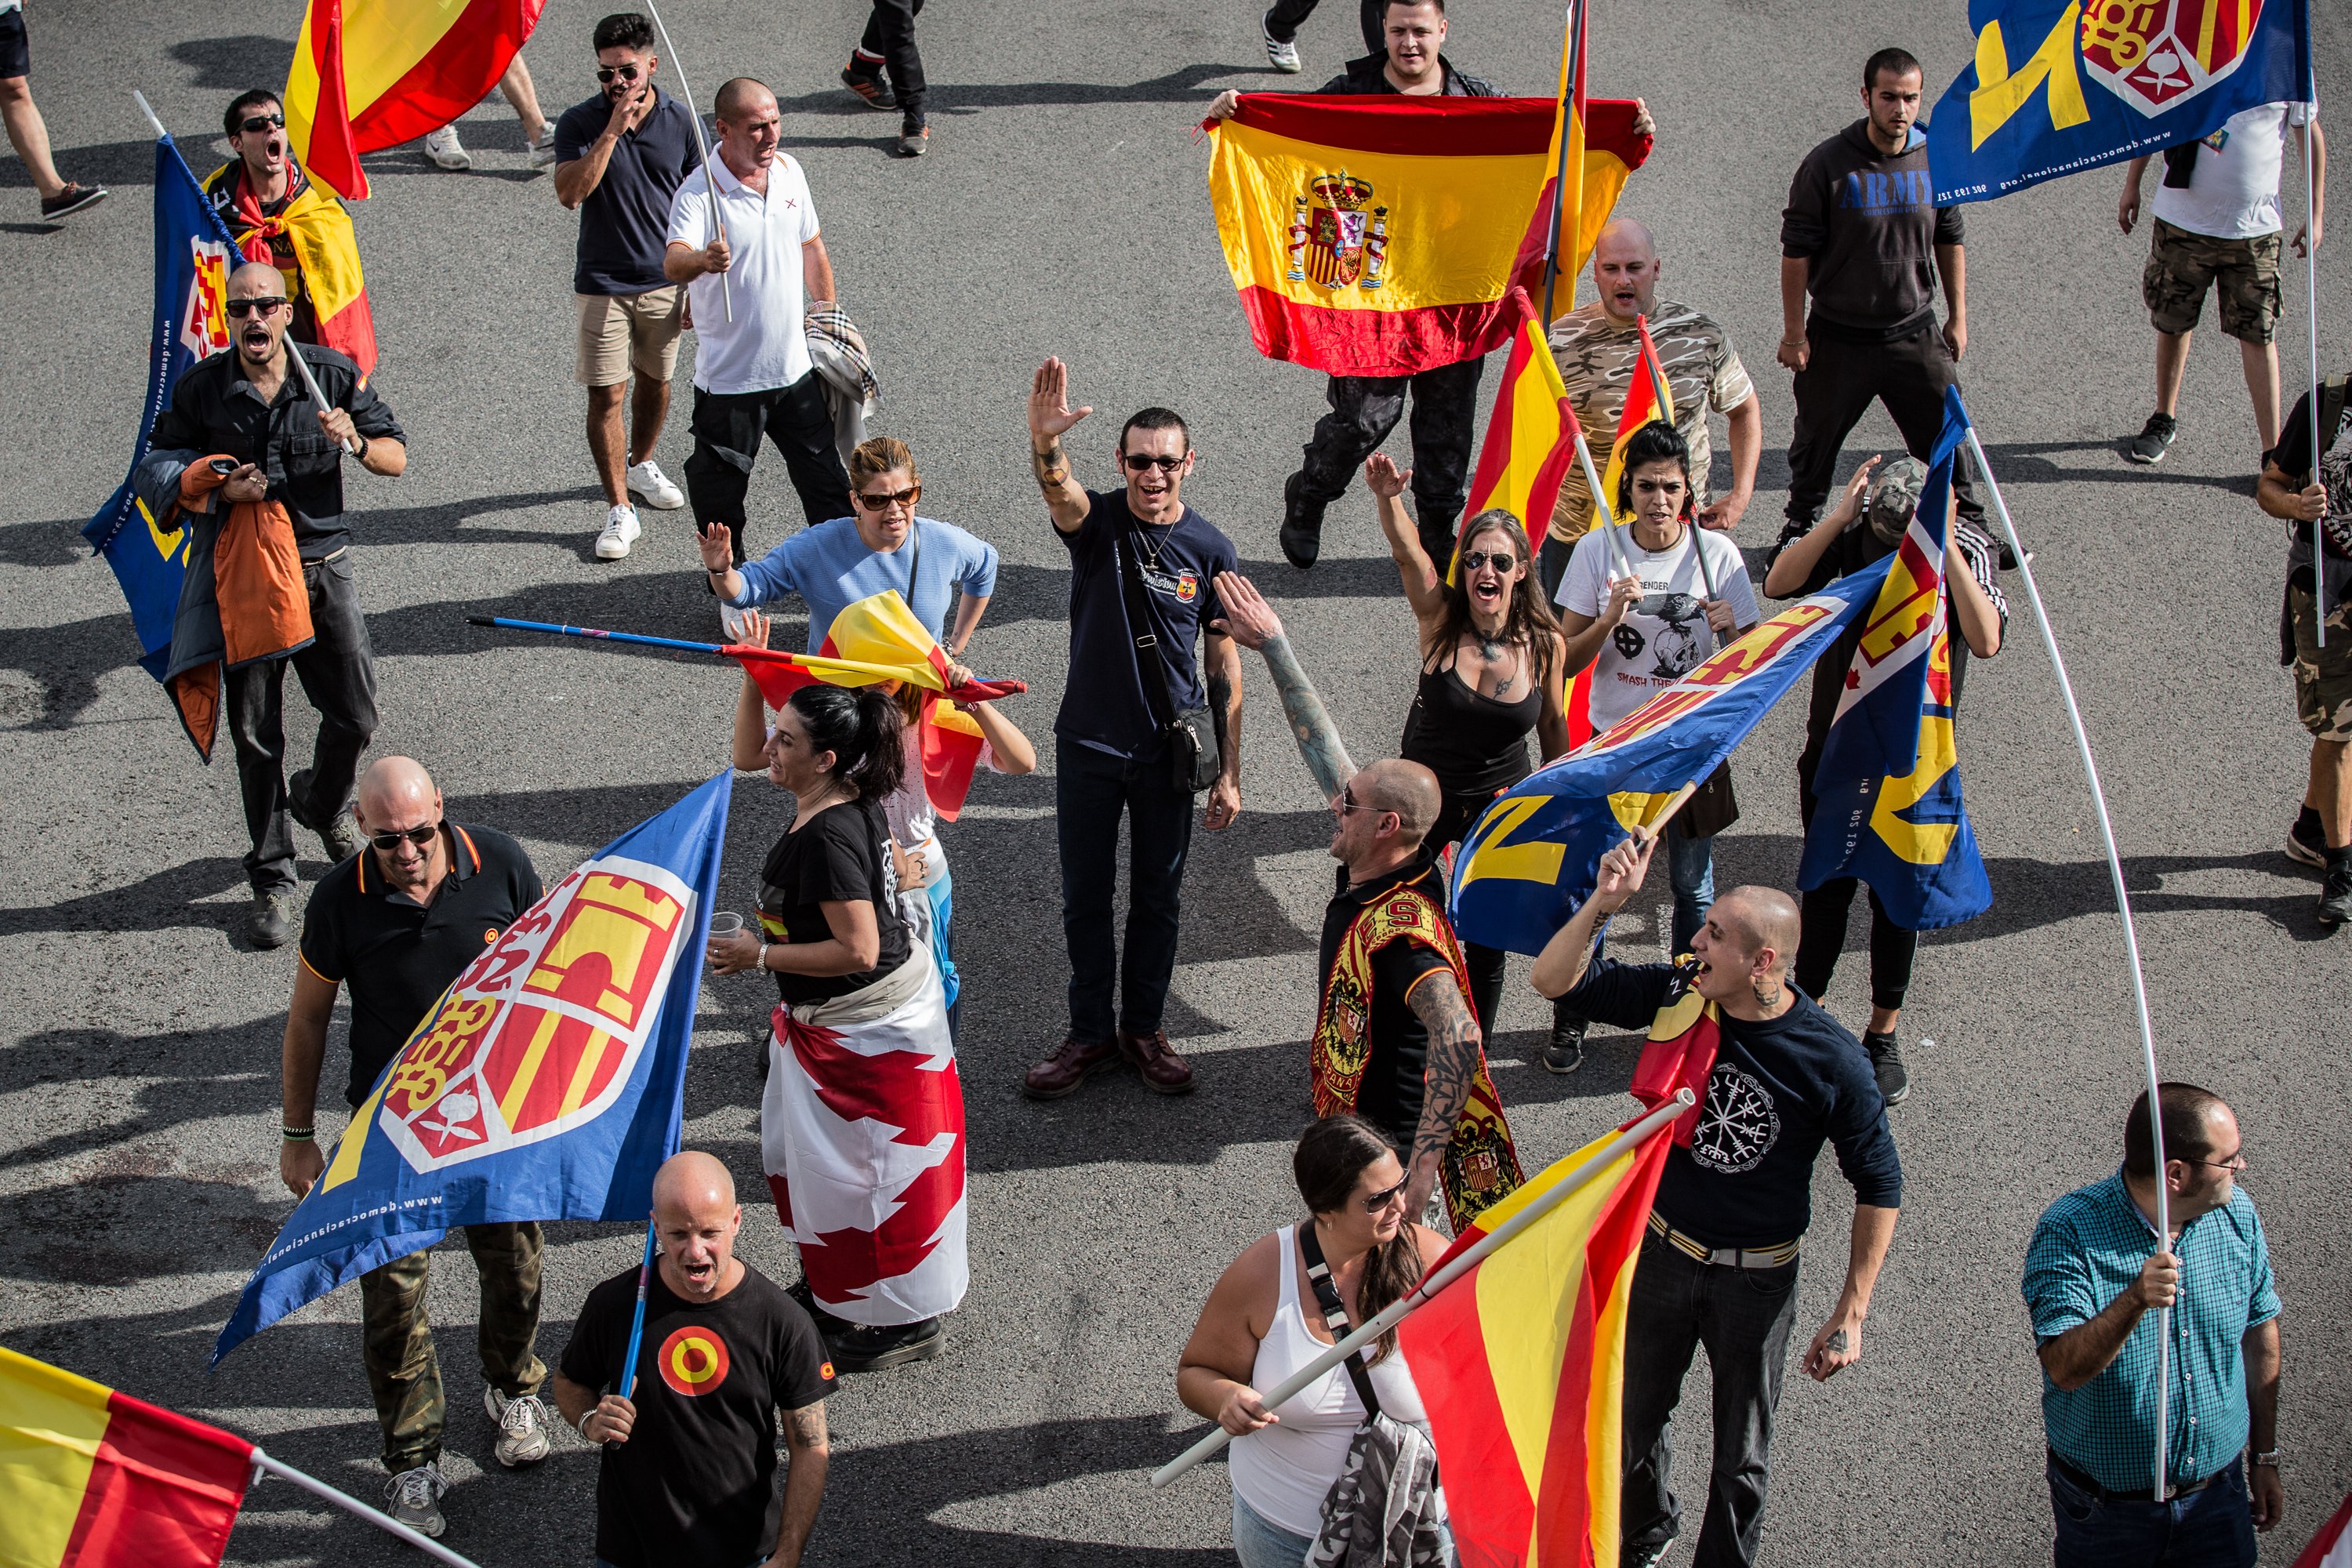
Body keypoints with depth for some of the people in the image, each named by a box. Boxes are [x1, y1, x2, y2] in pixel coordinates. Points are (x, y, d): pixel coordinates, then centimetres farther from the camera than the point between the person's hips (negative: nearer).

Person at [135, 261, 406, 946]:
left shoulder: (334, 374, -4)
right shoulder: (199, 390, -5)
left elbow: (397, 458, 3)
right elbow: (157, 473, 5)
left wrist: (356, 443, -19)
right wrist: (219, 489, -14)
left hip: (323, 567, 1)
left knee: (354, 719, 6)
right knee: (256, 737, 3)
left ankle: (323, 805, 39)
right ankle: (272, 877, 16)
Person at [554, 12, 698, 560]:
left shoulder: (681, 122, -4)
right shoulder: (580, 123, -10)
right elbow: (570, 194, -24)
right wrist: (612, 130, -28)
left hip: (665, 282, 2)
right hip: (603, 283, -2)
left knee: (655, 381, 19)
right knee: (606, 395, -5)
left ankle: (640, 464, 44)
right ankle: (620, 510, 1)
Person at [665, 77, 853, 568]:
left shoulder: (789, 170, 2)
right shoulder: (698, 193, -18)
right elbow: (673, 263, -35)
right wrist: (701, 260, -58)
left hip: (795, 366, 5)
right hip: (728, 376, -5)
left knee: (826, 481, 16)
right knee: (720, 495, 6)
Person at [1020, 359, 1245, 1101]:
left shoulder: (1210, 549, -7)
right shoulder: (1096, 521, -11)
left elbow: (1224, 663, 0)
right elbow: (1059, 491, -36)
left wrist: (1229, 773, 0)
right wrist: (1045, 442, -61)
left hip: (1167, 753, 1)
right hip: (1088, 745, 0)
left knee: (1158, 899, 13)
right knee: (1085, 898, 11)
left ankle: (1143, 1029, 30)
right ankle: (1089, 1033, 26)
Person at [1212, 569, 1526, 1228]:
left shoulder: (1402, 928, -29)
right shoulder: (1371, 874, -3)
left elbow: (1459, 1036, -42)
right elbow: (1323, 746, 7)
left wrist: (1422, 1163, -46)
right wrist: (1272, 642, 12)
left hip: (1389, 1149, -9)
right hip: (1354, 1124, 9)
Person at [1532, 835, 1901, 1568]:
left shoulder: (1831, 1062, -23)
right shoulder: (1678, 998, -15)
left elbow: (1879, 1186, -11)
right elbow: (1555, 979, -9)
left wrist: (1850, 1315, -11)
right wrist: (1603, 903, -28)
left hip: (1757, 1279, -4)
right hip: (1659, 1252, 4)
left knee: (1740, 1459, 14)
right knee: (1635, 1424, 24)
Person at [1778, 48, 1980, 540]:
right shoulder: (1828, 164, -14)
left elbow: (1950, 241, 10)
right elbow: (1796, 251, -8)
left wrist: (1957, 317, 12)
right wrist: (1794, 333, -8)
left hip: (1916, 334, 2)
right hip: (1838, 338, -2)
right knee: (1816, 442, 13)